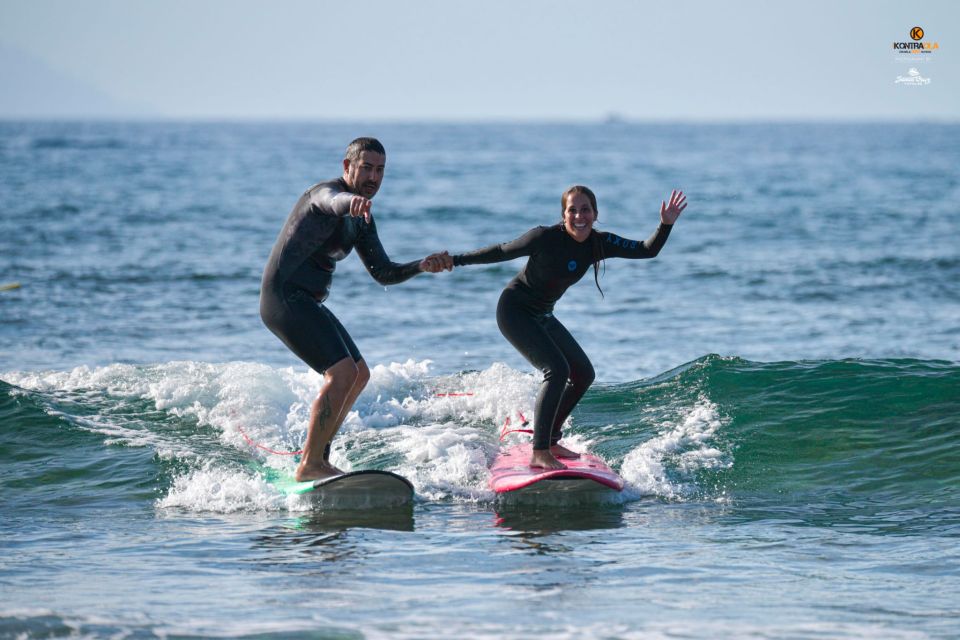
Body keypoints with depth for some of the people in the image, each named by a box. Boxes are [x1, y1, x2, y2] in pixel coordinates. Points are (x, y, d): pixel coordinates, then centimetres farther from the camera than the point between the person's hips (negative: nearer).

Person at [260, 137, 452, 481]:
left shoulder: (361, 219, 16)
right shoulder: (327, 192, -14)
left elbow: (383, 272, 15)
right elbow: (333, 202, -41)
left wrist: (423, 265, -2)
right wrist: (352, 201, -65)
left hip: (306, 303, 11)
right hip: (285, 298, -11)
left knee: (359, 374, 17)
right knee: (342, 372, -21)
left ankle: (317, 457, 21)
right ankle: (309, 465, -18)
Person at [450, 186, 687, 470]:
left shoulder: (600, 244, -7)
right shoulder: (546, 238, -24)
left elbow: (647, 251, -7)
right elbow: (503, 252, -13)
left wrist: (666, 225, -22)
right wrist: (455, 261, -9)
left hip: (543, 316, 8)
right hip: (514, 311, -8)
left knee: (583, 374, 11)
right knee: (557, 370, -23)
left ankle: (550, 439, 24)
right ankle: (539, 453, -24)